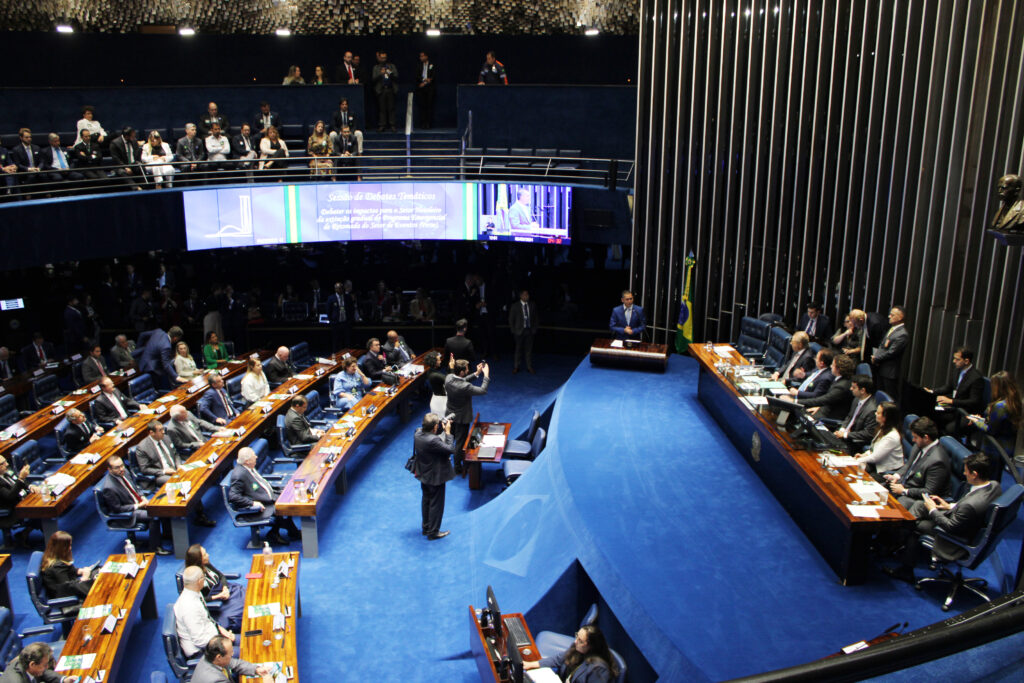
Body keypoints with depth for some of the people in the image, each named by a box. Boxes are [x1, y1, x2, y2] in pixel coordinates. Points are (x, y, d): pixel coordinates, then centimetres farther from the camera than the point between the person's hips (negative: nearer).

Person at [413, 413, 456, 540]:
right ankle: (433, 532, 23)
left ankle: (425, 527, 41)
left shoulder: (418, 433, -10)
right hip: (435, 477, -8)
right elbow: (450, 449, -28)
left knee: (426, 500, 25)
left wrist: (442, 428, -4)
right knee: (436, 504, 10)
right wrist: (448, 432, -21)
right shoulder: (433, 441, -35)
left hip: (423, 474, 8)